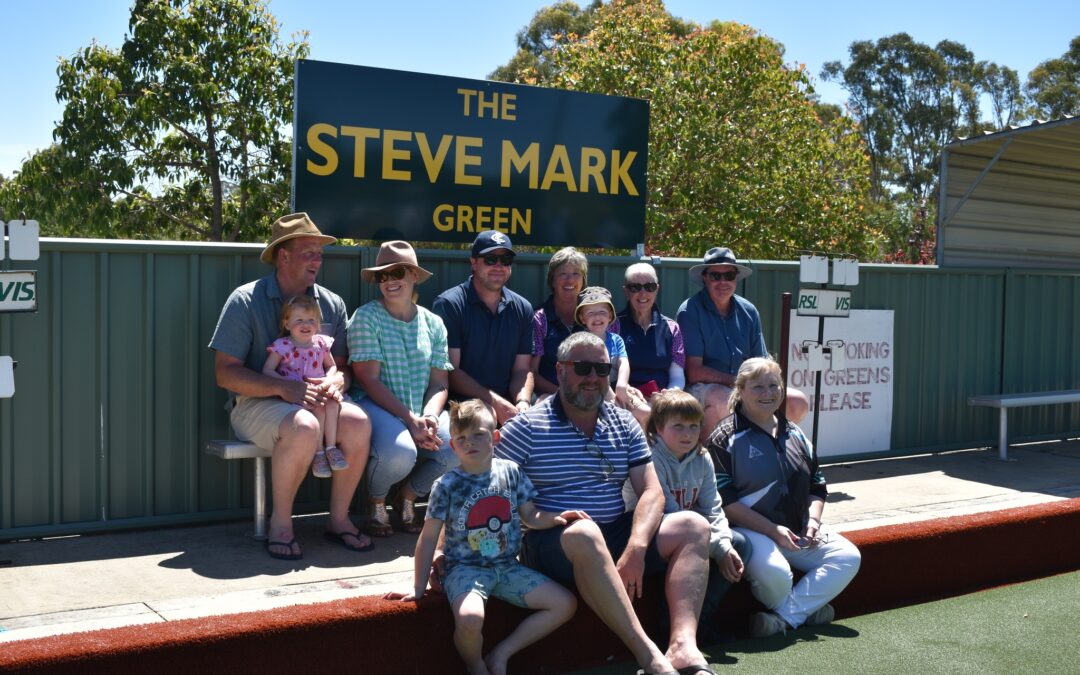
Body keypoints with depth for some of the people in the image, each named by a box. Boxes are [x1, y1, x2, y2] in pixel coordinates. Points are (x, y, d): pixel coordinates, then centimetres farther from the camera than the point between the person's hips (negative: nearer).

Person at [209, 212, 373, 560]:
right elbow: (226, 373, -10)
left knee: (358, 422, -27)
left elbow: (341, 367, 13)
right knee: (304, 426, -36)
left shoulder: (332, 304, 11)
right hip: (256, 402, -4)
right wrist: (283, 387, -23)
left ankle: (339, 518, -8)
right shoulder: (246, 300, -5)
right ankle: (280, 523, -16)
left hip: (315, 401, 5)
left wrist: (334, 382, -13)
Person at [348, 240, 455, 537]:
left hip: (423, 412, 5)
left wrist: (429, 417, -14)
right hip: (376, 407, -4)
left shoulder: (433, 323, 12)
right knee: (399, 453, -36)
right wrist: (410, 419, -18)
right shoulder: (366, 317, -1)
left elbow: (439, 384, 8)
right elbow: (369, 380, -9)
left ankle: (407, 498, 9)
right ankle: (376, 504, 3)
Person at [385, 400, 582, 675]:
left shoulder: (511, 472, 2)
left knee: (566, 603, -5)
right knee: (470, 618, -35)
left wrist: (557, 517, -11)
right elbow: (429, 538, -4)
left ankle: (502, 653, 4)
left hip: (507, 566, 5)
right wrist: (418, 587, -4)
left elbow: (531, 516, 10)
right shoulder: (447, 485, -8)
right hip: (465, 568, -5)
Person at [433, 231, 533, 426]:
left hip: (505, 409, 5)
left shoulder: (522, 309, 13)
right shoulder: (448, 305, -3)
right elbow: (449, 371, -8)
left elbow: (522, 370, 11)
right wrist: (495, 403, -16)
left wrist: (522, 404, -11)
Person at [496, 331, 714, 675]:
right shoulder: (526, 427, -3)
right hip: (553, 541, -6)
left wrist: (636, 548, -16)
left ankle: (683, 646, -32)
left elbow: (651, 492, 3)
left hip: (616, 535, 6)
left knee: (693, 526, -12)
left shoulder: (624, 423, 11)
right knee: (585, 533, -39)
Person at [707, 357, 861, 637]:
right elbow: (724, 500, -14)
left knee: (848, 557, -13)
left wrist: (813, 520, 0)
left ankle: (785, 617, -16)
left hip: (798, 532, 7)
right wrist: (772, 530, -18)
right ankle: (805, 609, 0)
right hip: (750, 531, -7)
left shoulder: (795, 435, 17)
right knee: (774, 572, -35)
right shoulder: (726, 438, -6)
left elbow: (817, 487, 22)